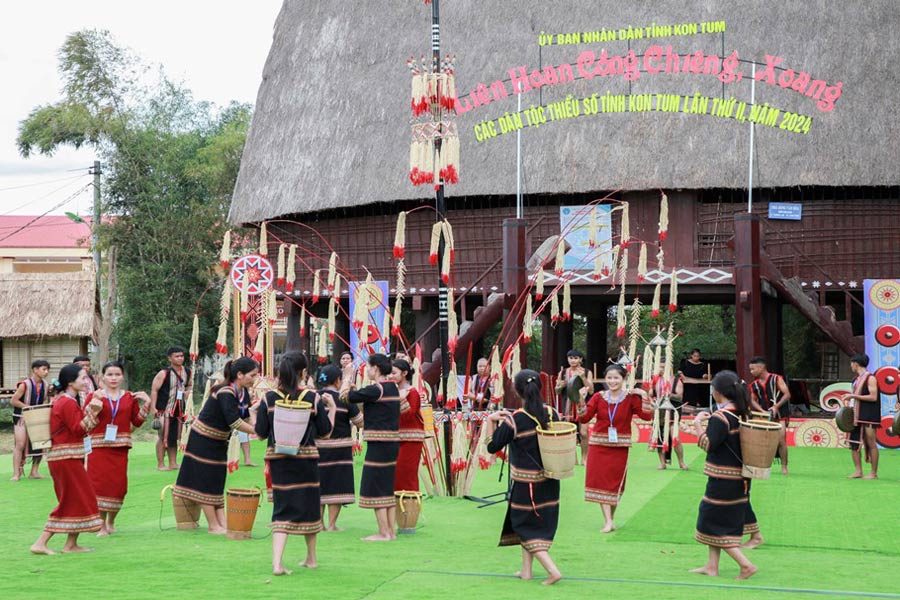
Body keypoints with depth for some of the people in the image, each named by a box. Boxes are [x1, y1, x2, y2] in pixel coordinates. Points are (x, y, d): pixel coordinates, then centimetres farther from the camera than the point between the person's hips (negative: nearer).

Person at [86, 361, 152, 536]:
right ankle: (102, 526, 2)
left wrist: (146, 403, 0)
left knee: (119, 485, 2)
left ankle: (111, 521, 24)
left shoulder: (130, 397, 11)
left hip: (120, 448, 2)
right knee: (100, 484, -6)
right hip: (99, 447, -2)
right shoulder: (94, 395, 2)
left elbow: (137, 422, 8)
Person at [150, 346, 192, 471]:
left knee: (174, 437, 11)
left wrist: (187, 391, 0)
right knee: (163, 436, -4)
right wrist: (154, 408, -18)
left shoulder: (187, 372, 6)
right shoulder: (164, 373, -12)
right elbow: (154, 390, -12)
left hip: (179, 409, 6)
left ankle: (173, 463, 18)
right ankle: (160, 464, 2)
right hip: (165, 409, -6)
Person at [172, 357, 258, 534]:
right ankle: (213, 526, 1)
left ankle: (222, 523, 7)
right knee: (206, 482, -2)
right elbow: (234, 422, -32)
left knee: (217, 482, 7)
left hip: (218, 442, 9)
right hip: (202, 440, -9)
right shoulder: (225, 393, -27)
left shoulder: (243, 392, 0)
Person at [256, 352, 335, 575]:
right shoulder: (313, 398, -7)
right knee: (309, 504, 17)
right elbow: (325, 432, -2)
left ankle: (277, 562, -13)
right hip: (306, 458, -1)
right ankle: (311, 558, 32)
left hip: (277, 458, 1)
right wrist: (332, 407, 10)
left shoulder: (269, 398, -5)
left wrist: (256, 411, 13)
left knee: (282, 509, 4)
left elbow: (261, 433, -2)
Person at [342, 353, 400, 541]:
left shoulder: (377, 389, -16)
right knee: (388, 487, 14)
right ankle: (390, 531, 17)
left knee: (375, 488, -3)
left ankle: (383, 533, -2)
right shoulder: (392, 387, 12)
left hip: (379, 444, -9)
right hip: (392, 443, 9)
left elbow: (352, 397, -13)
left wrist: (347, 391, 7)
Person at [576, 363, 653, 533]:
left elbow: (647, 416, -15)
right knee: (600, 481, -6)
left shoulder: (631, 398, -4)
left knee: (615, 482, 8)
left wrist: (644, 396, -22)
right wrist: (581, 400, -18)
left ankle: (611, 517, 24)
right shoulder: (598, 397, 0)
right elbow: (584, 418, -6)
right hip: (599, 444, 1)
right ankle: (608, 521, -6)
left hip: (620, 446, -1)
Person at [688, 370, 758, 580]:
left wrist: (697, 424, -13)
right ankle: (712, 566, 24)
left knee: (713, 523, 1)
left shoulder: (720, 417, -19)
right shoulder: (743, 413, 6)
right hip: (740, 478, 9)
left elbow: (708, 444, -21)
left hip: (723, 479, -9)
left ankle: (745, 564, -5)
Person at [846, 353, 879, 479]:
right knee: (854, 443, 6)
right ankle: (858, 471, 11)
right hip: (858, 417, 9)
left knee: (871, 444, -4)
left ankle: (874, 473, 2)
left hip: (869, 417, -9)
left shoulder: (870, 378, -10)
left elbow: (873, 397, -18)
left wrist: (854, 396, -19)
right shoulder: (857, 379, 15)